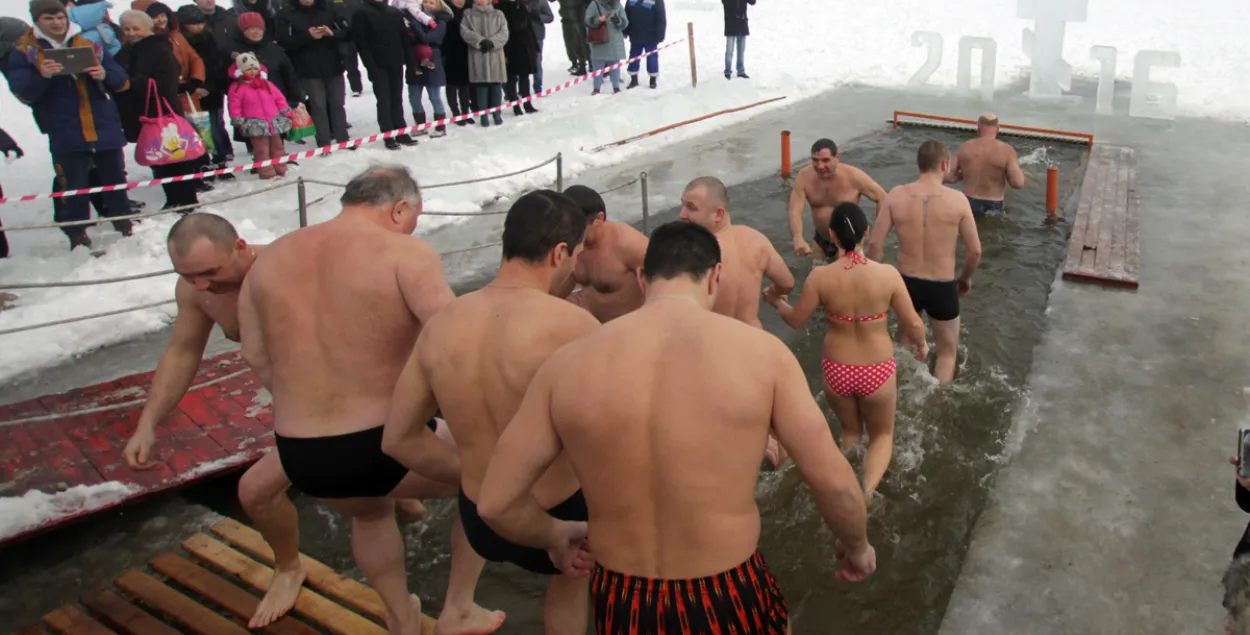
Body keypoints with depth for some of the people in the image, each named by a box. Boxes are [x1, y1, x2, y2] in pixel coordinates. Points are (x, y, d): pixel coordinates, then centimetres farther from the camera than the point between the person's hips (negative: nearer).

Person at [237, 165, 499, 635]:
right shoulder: (403, 253, -9)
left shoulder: (268, 260, 8)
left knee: (370, 510, 39)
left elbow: (257, 358, 13)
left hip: (300, 458, 6)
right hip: (389, 445, -5)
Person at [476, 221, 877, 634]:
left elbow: (495, 502, -5)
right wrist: (856, 544, 13)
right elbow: (833, 482, -9)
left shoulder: (568, 363, -10)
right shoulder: (760, 351, -14)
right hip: (729, 601, -1)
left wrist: (553, 535, 16)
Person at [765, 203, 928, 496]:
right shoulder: (887, 274, -17)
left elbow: (796, 320, -3)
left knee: (850, 430, 31)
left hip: (836, 371, 1)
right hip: (877, 372, -1)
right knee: (882, 435, 22)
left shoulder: (820, 277, -16)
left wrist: (777, 302, 18)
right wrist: (921, 345, 14)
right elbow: (913, 323, -8)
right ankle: (866, 492, -1)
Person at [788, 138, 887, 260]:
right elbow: (795, 211, -27)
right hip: (820, 238, 3)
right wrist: (798, 239, -47)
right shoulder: (803, 177, -20)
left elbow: (883, 199, -15)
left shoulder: (853, 176, -26)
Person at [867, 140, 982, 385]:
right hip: (942, 287, -2)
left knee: (906, 341, 31)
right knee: (947, 352, 20)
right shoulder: (957, 200, -13)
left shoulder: (896, 195, -9)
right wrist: (966, 277, 13)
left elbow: (875, 243, -9)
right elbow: (975, 250, -7)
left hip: (907, 282, 3)